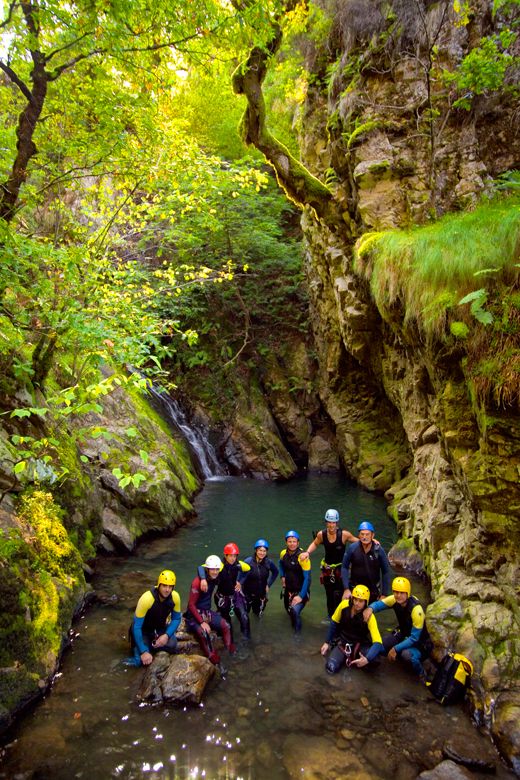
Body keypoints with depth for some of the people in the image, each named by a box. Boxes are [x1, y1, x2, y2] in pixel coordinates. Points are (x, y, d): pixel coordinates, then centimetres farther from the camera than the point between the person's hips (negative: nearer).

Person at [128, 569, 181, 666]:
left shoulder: (175, 597, -22)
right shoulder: (146, 598, -35)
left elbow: (176, 619, -6)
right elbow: (137, 626, -30)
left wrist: (166, 635, -23)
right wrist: (144, 652, -32)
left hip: (161, 628, 3)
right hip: (143, 629, -3)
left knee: (171, 646, -24)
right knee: (143, 660, -23)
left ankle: (153, 643, 7)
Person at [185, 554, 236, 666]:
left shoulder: (215, 579, -2)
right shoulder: (197, 582, -21)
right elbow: (191, 605, -19)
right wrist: (202, 622, -24)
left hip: (207, 611, 6)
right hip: (194, 614, -6)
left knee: (226, 626, -15)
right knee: (204, 632, -32)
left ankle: (230, 653, -4)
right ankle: (214, 660, -19)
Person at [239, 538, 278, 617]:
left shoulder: (268, 562, -12)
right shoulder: (248, 561, -23)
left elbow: (275, 572, 6)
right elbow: (241, 576, -19)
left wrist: (268, 584, 3)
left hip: (261, 594, 3)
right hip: (247, 593, -3)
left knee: (258, 613, 20)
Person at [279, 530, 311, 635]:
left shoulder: (302, 557, -25)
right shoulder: (283, 553, -6)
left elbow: (307, 578, -22)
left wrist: (301, 596, -21)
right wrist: (282, 576, 6)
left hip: (300, 590, -6)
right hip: (288, 589, 6)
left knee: (295, 610, -25)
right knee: (288, 608, 23)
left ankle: (297, 630, 3)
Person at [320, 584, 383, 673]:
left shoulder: (369, 616, -25)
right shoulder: (344, 605, -19)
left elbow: (378, 642, -33)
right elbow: (334, 623, 0)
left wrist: (367, 659, -48)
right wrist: (327, 642, 4)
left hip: (361, 645, -1)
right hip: (343, 641, 1)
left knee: (379, 649, -33)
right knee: (331, 668, -22)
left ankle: (355, 656, 0)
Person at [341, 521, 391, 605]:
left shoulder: (379, 550, -11)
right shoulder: (352, 548, -12)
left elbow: (386, 572, -3)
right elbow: (344, 567, -5)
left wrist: (384, 594, -3)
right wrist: (346, 589, -9)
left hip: (373, 591, 0)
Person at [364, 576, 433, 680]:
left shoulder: (416, 610, -32)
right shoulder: (395, 600, -16)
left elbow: (414, 638, -27)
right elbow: (378, 604, -8)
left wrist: (396, 649, -27)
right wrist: (370, 608, -32)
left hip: (419, 642, -6)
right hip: (402, 634, 6)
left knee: (406, 654, -36)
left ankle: (421, 674, -3)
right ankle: (401, 655, 18)